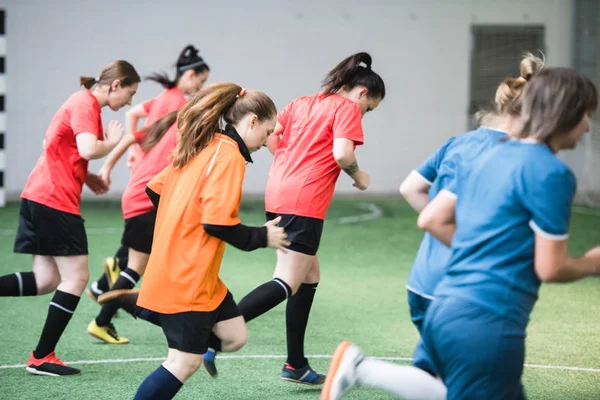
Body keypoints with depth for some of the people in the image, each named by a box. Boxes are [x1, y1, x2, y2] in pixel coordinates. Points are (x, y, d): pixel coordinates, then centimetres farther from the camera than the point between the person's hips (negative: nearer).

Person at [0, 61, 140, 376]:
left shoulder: (83, 103, 18)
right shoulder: (86, 104, -12)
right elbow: (87, 149, -28)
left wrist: (86, 177, 14)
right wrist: (112, 142, -7)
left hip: (39, 196, 10)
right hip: (55, 200, -10)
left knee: (46, 281, 9)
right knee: (76, 277, -3)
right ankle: (42, 358, 0)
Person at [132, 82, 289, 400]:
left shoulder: (201, 148, 12)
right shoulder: (229, 156, -16)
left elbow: (155, 189, 18)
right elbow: (218, 222, -21)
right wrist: (262, 237, -7)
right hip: (188, 279, -10)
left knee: (234, 336, 9)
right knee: (186, 363, -5)